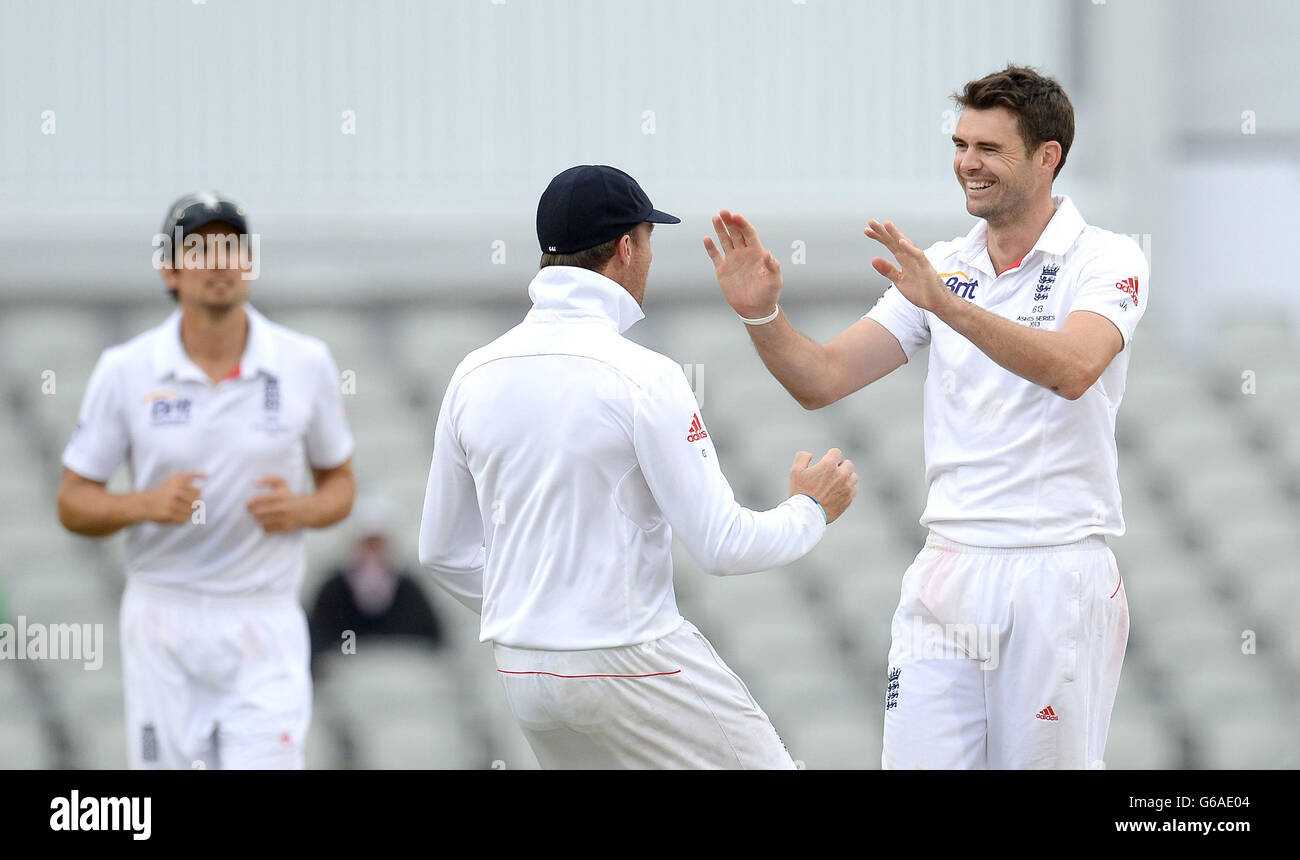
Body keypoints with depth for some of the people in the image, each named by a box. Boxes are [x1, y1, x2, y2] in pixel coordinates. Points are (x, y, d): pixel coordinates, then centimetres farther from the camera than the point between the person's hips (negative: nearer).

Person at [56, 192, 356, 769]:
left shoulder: (306, 364, 2)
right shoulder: (125, 370, 0)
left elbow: (339, 483, 13)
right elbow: (73, 505, 4)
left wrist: (301, 509, -10)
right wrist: (144, 504, -16)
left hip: (264, 626, 0)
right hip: (163, 626, 1)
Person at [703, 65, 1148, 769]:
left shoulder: (1106, 261, -4)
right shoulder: (942, 267, 11)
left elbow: (1073, 369, -25)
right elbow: (822, 380, 7)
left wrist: (948, 304, -35)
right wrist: (762, 314, -12)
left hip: (1057, 574, -4)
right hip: (949, 572, 4)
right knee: (918, 761, -4)